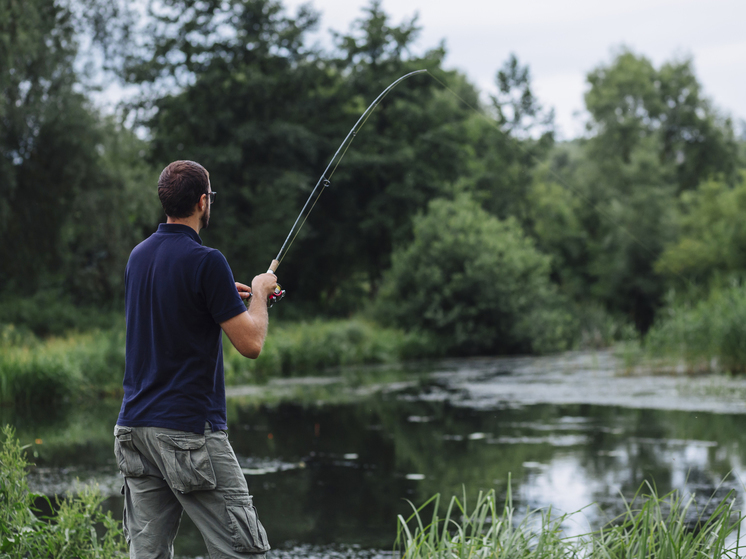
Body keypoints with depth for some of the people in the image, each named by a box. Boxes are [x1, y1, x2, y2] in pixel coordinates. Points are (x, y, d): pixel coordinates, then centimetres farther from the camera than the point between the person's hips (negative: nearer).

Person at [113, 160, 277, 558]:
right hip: (190, 430, -8)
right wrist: (259, 293, 5)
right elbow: (250, 344, -13)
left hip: (135, 425, 8)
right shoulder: (205, 261, -14)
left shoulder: (139, 255, 11)